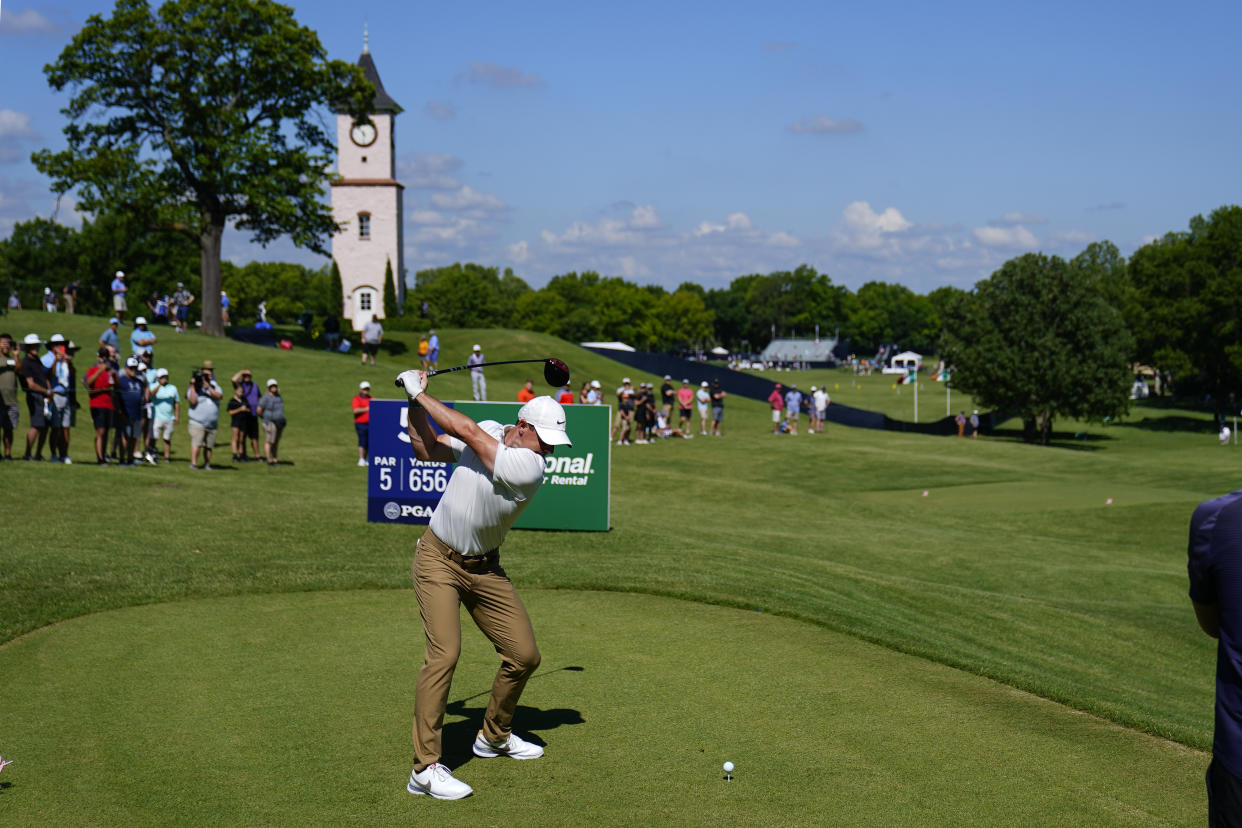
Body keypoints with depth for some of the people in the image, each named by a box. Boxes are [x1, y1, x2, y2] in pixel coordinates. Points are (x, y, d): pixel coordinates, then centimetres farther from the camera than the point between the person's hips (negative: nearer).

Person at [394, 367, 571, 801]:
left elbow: (468, 431, -22)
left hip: (484, 569, 2)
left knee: (525, 655, 3)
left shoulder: (531, 468, -19)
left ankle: (494, 736, 31)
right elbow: (426, 448, 5)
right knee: (444, 654, -19)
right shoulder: (489, 432, -8)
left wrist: (421, 394, -16)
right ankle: (425, 768, -17)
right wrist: (416, 403, -9)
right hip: (437, 559, -2)